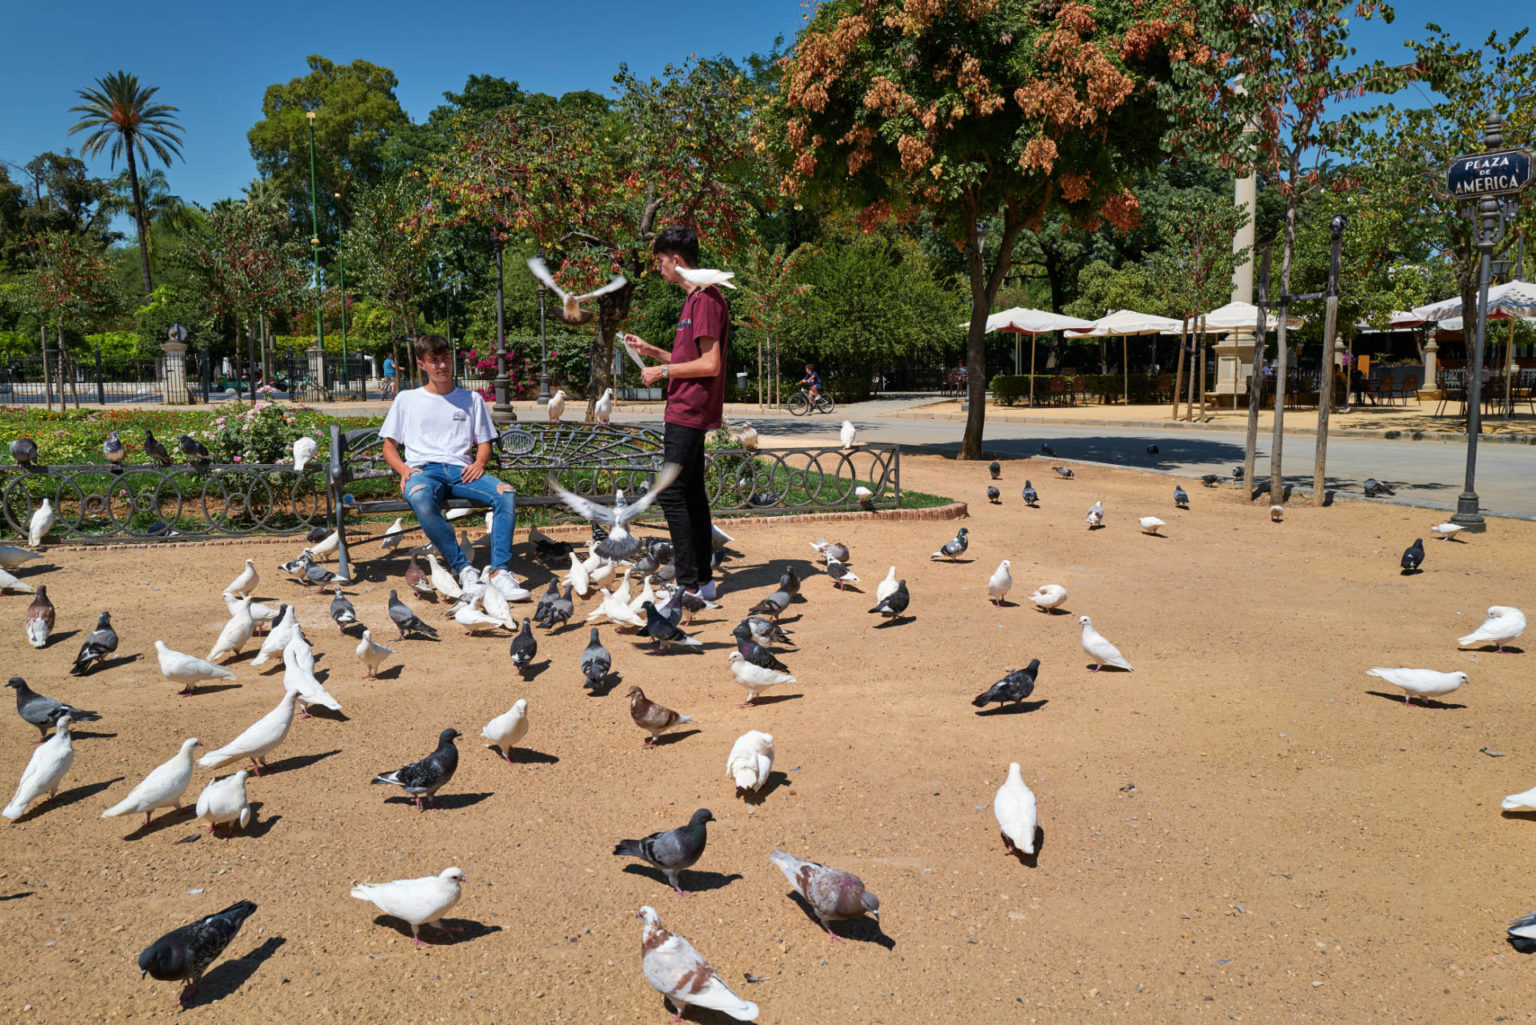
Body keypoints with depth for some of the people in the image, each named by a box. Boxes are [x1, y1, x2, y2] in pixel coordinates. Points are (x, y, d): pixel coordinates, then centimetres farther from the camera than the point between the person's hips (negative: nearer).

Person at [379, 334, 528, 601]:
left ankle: (499, 571, -35)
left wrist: (479, 462, -5)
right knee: (420, 497, -41)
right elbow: (389, 446, 17)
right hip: (423, 469, -2)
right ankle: (463, 569, -37)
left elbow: (484, 444, 19)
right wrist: (404, 469, -5)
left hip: (460, 469, 2)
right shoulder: (406, 399, 19)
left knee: (507, 493, -31)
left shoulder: (472, 399, 22)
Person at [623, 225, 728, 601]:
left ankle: (690, 584, -7)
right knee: (692, 494, 12)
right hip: (687, 412, 11)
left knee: (671, 493, -10)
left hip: (688, 413, -11)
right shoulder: (696, 299, 18)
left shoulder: (705, 299, -14)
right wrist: (651, 351, 18)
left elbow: (710, 364, -20)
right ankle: (703, 578, 17)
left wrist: (663, 370, -11)